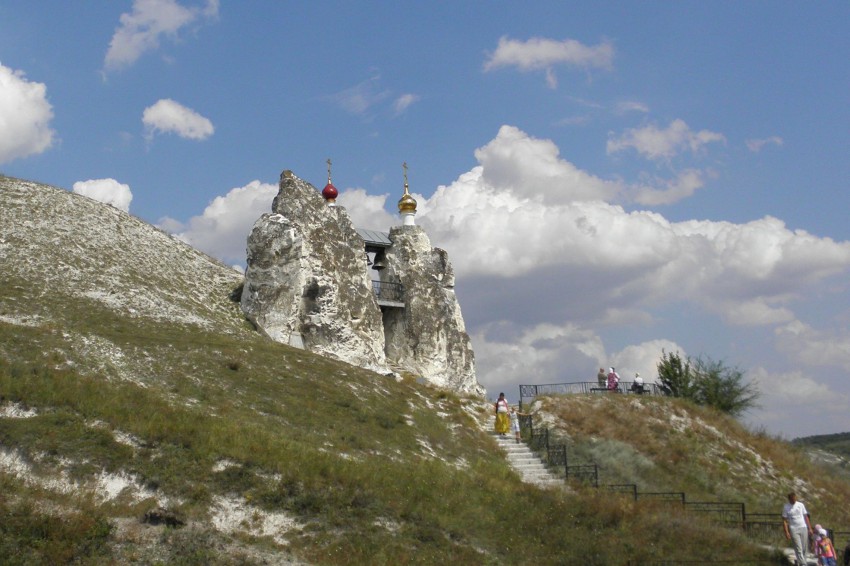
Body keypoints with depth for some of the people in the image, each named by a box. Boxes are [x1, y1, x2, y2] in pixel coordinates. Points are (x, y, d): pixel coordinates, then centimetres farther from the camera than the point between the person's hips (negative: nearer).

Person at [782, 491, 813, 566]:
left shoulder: (800, 505, 7)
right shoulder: (786, 507, -2)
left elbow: (806, 517, 12)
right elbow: (784, 521, -1)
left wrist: (810, 528, 8)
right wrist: (786, 532, -9)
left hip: (803, 528, 3)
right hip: (793, 529, -3)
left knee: (804, 548, 5)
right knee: (798, 549, -9)